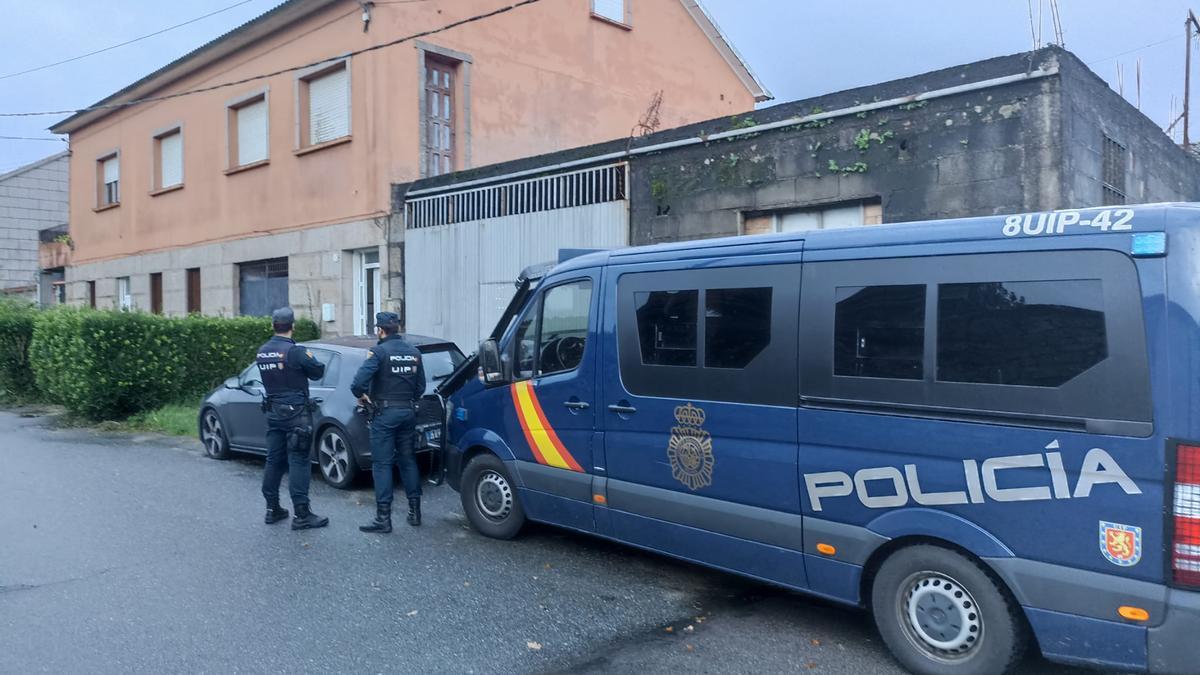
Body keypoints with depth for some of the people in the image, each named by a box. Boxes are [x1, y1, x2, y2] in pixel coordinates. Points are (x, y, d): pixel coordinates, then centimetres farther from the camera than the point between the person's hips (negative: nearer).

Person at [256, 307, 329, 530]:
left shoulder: (262, 352, 5)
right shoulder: (295, 351, -17)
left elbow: (270, 376, 10)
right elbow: (318, 371, -9)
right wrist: (308, 357, 9)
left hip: (273, 411, 7)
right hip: (296, 412, -7)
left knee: (274, 460, 14)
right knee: (298, 462, -4)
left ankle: (272, 509, 23)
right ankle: (302, 514, -2)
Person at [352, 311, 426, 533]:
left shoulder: (379, 352, -12)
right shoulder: (413, 352, 7)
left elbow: (358, 382, -22)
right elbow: (421, 386, 11)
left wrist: (361, 395, -3)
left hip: (385, 413, -6)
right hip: (408, 412, 6)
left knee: (382, 464, 0)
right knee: (408, 460, 15)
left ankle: (383, 517, 0)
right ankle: (415, 511, 20)